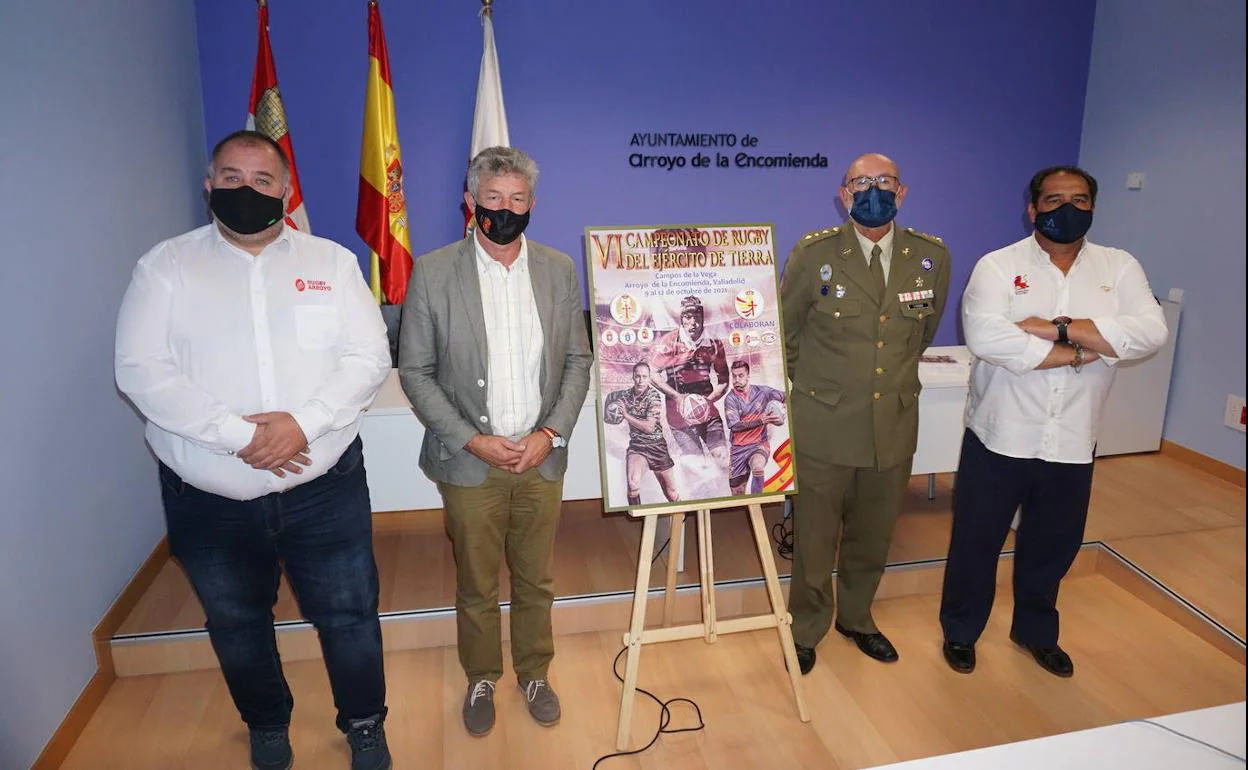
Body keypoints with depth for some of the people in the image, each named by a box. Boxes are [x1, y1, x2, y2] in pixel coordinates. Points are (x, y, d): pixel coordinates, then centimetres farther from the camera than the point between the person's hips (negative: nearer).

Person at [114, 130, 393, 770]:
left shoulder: (332, 262, 2)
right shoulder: (166, 266, 0)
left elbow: (368, 357, -5)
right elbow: (141, 369, -10)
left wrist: (305, 422, -20)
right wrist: (236, 434, -21)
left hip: (324, 487, 0)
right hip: (208, 500, 1)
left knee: (348, 615, 10)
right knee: (236, 624, 20)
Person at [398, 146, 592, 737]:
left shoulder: (559, 269, 1)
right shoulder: (433, 272, -6)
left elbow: (577, 360, 5)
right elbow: (415, 372, -4)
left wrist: (552, 433, -7)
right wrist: (471, 441, -12)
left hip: (541, 459, 2)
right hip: (469, 462, -2)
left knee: (536, 581, 16)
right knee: (476, 587, 14)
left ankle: (534, 672, 39)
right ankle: (481, 678, 38)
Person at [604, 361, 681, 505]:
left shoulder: (654, 396, -11)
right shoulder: (625, 394, -2)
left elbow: (649, 427, -17)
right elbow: (611, 396, 21)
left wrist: (626, 415, -16)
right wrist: (610, 411, 1)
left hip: (657, 447, -1)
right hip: (636, 446, 1)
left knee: (672, 495, 8)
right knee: (633, 484, -29)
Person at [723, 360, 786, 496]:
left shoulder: (761, 391, -1)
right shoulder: (730, 399, -6)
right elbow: (735, 426, -16)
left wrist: (782, 408, -11)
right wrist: (761, 421, -25)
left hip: (759, 444, -1)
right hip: (739, 449, 1)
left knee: (757, 467, -35)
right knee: (737, 495, 5)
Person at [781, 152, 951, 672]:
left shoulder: (931, 257, 0)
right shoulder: (814, 254, -9)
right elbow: (785, 331, 3)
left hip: (894, 423, 3)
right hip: (824, 425, -3)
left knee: (873, 537, 19)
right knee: (814, 538, 10)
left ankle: (856, 618, 43)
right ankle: (806, 630, 33)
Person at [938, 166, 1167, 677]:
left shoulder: (1119, 267, 3)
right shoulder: (998, 266, -8)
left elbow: (1151, 332, -14)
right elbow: (986, 338, -25)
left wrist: (1057, 328, -22)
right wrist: (1080, 352, -18)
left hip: (1071, 443, 3)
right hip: (999, 438, -3)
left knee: (1053, 544, 20)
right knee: (977, 540, 11)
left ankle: (1035, 630, 44)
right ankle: (960, 630, 33)